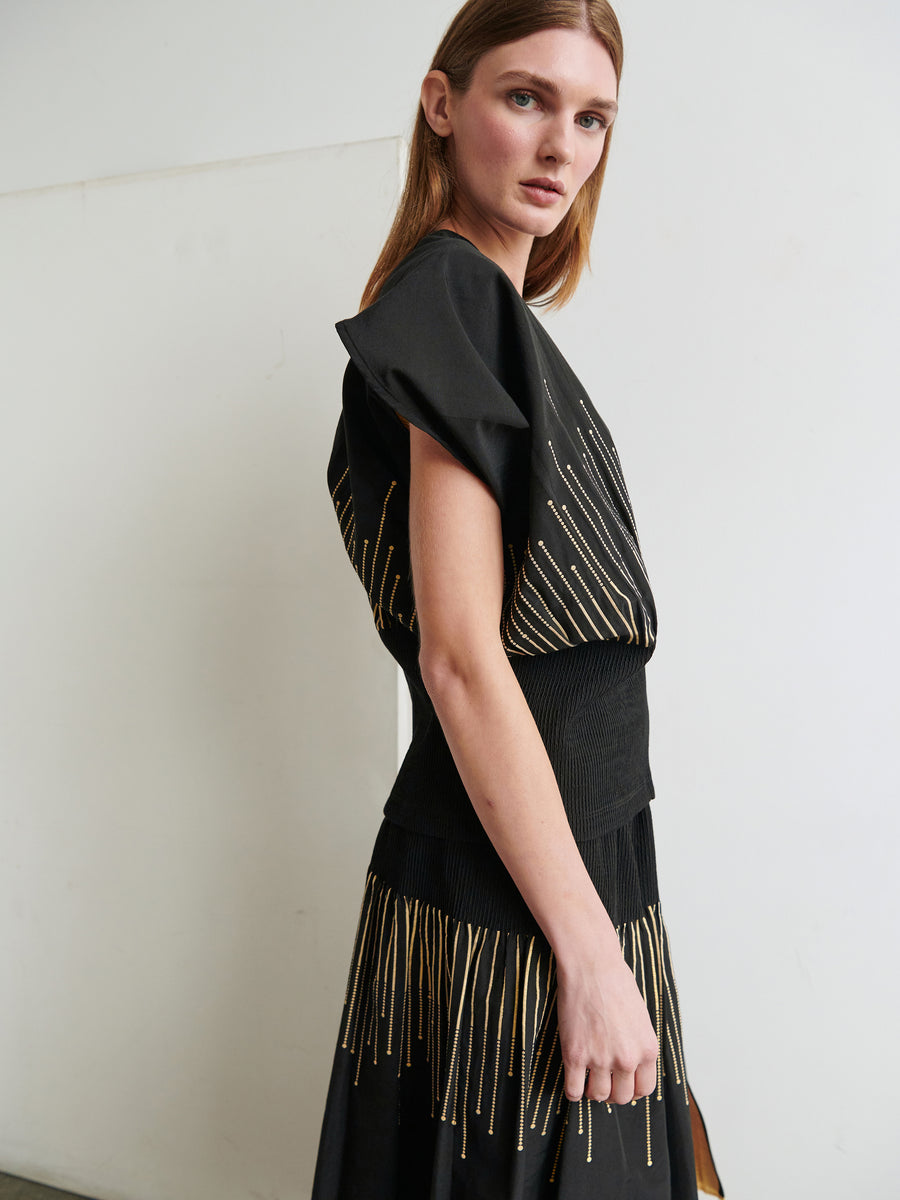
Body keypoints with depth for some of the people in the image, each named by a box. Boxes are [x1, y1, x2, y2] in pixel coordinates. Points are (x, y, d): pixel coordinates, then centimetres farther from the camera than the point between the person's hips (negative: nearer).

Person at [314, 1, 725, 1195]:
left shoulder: (483, 307, 13)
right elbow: (461, 657, -23)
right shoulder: (457, 296, -15)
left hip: (573, 860, 9)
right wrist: (591, 951, -20)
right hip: (514, 912, -9)